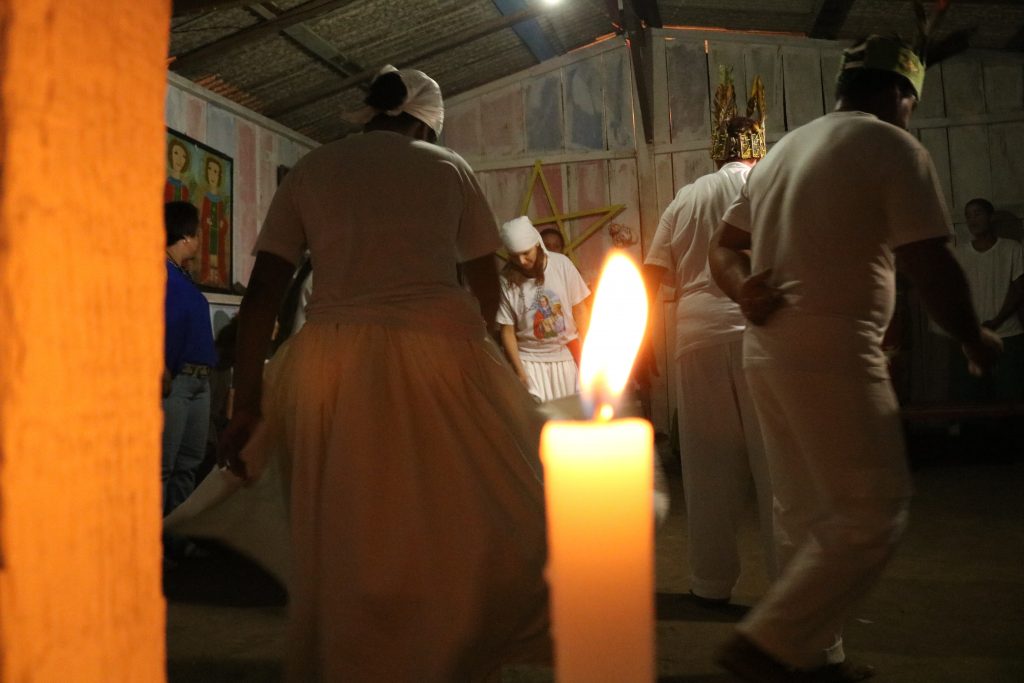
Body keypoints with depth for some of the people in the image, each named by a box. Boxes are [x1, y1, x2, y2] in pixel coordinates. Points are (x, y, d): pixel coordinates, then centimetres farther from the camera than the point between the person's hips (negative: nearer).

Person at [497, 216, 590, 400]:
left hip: (566, 354, 2)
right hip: (530, 359, -2)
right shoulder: (507, 279, -14)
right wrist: (519, 371, -10)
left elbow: (579, 310, -3)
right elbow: (507, 330, -8)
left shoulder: (561, 264, -11)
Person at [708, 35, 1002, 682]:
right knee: (874, 513, -2)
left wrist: (745, 292, -1)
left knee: (805, 513, 15)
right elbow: (932, 266, -10)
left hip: (767, 349, 9)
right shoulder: (894, 147, -4)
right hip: (832, 353, -9)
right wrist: (975, 339, 6)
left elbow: (724, 247, 18)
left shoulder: (783, 149, 20)